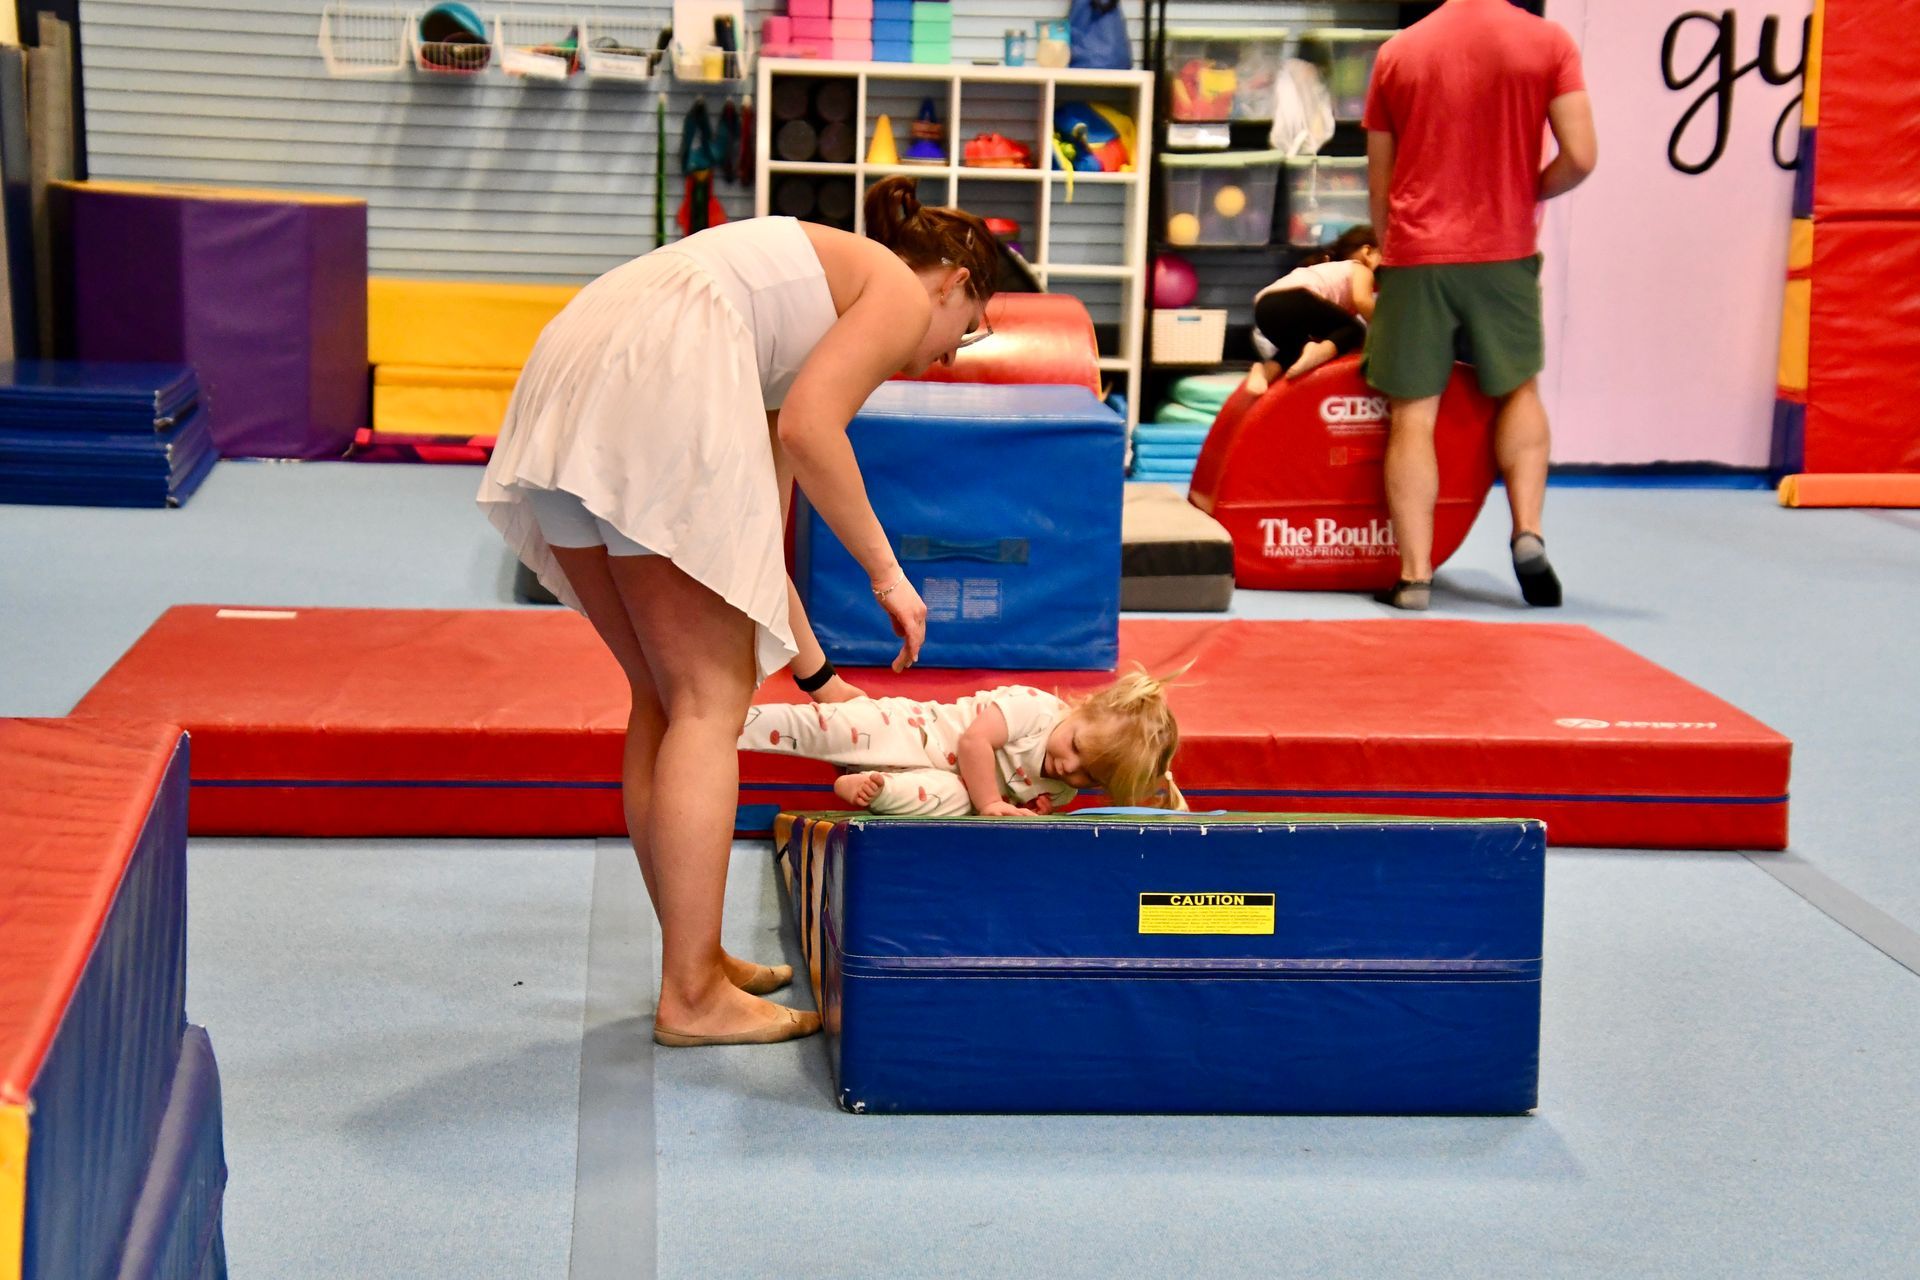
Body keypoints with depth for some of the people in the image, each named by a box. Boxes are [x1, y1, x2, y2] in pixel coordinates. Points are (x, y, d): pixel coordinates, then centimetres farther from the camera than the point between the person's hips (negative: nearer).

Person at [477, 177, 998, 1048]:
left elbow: (750, 534, 33)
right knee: (710, 702, -3)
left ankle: (698, 959, 26)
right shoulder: (902, 293, 11)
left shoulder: (817, 290, 35)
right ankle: (692, 995, 0)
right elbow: (807, 429, -8)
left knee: (664, 699, 17)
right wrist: (887, 573, 1)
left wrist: (820, 679, 36)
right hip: (657, 388, -9)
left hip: (568, 388, 9)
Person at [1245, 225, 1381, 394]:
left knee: (1295, 350, 31)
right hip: (1295, 298, -7)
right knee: (1354, 330, 8)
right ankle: (1319, 352, -21)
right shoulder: (1360, 268, 18)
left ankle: (1265, 370, 1)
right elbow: (1361, 300, -2)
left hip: (1265, 306, 7)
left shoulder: (1328, 269, 40)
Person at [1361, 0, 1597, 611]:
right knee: (1519, 389, 20)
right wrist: (1527, 192, 11)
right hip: (1504, 253, 0)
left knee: (1412, 415, 3)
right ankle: (1528, 532, 4)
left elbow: (1378, 181, 10)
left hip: (1413, 257, 0)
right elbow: (1580, 157, -8)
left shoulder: (1397, 52, 5)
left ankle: (1414, 574, -2)